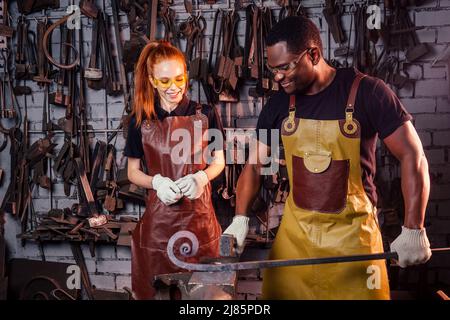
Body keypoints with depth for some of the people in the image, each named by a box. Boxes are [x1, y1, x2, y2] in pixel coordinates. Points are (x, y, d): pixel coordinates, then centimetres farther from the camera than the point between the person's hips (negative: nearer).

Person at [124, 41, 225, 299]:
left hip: (198, 214, 0)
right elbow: (133, 172, 7)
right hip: (159, 217, 0)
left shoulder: (205, 115, -1)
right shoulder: (141, 121, 1)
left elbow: (219, 162, 7)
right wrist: (157, 181, -13)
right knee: (158, 288, 7)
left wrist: (201, 177, -14)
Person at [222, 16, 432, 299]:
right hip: (294, 232, 4)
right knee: (282, 293, 10)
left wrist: (414, 230, -16)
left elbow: (413, 156, -11)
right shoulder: (279, 103, 1)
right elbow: (255, 164, 8)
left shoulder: (367, 92, -12)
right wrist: (241, 219, -4)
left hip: (351, 233, -4)